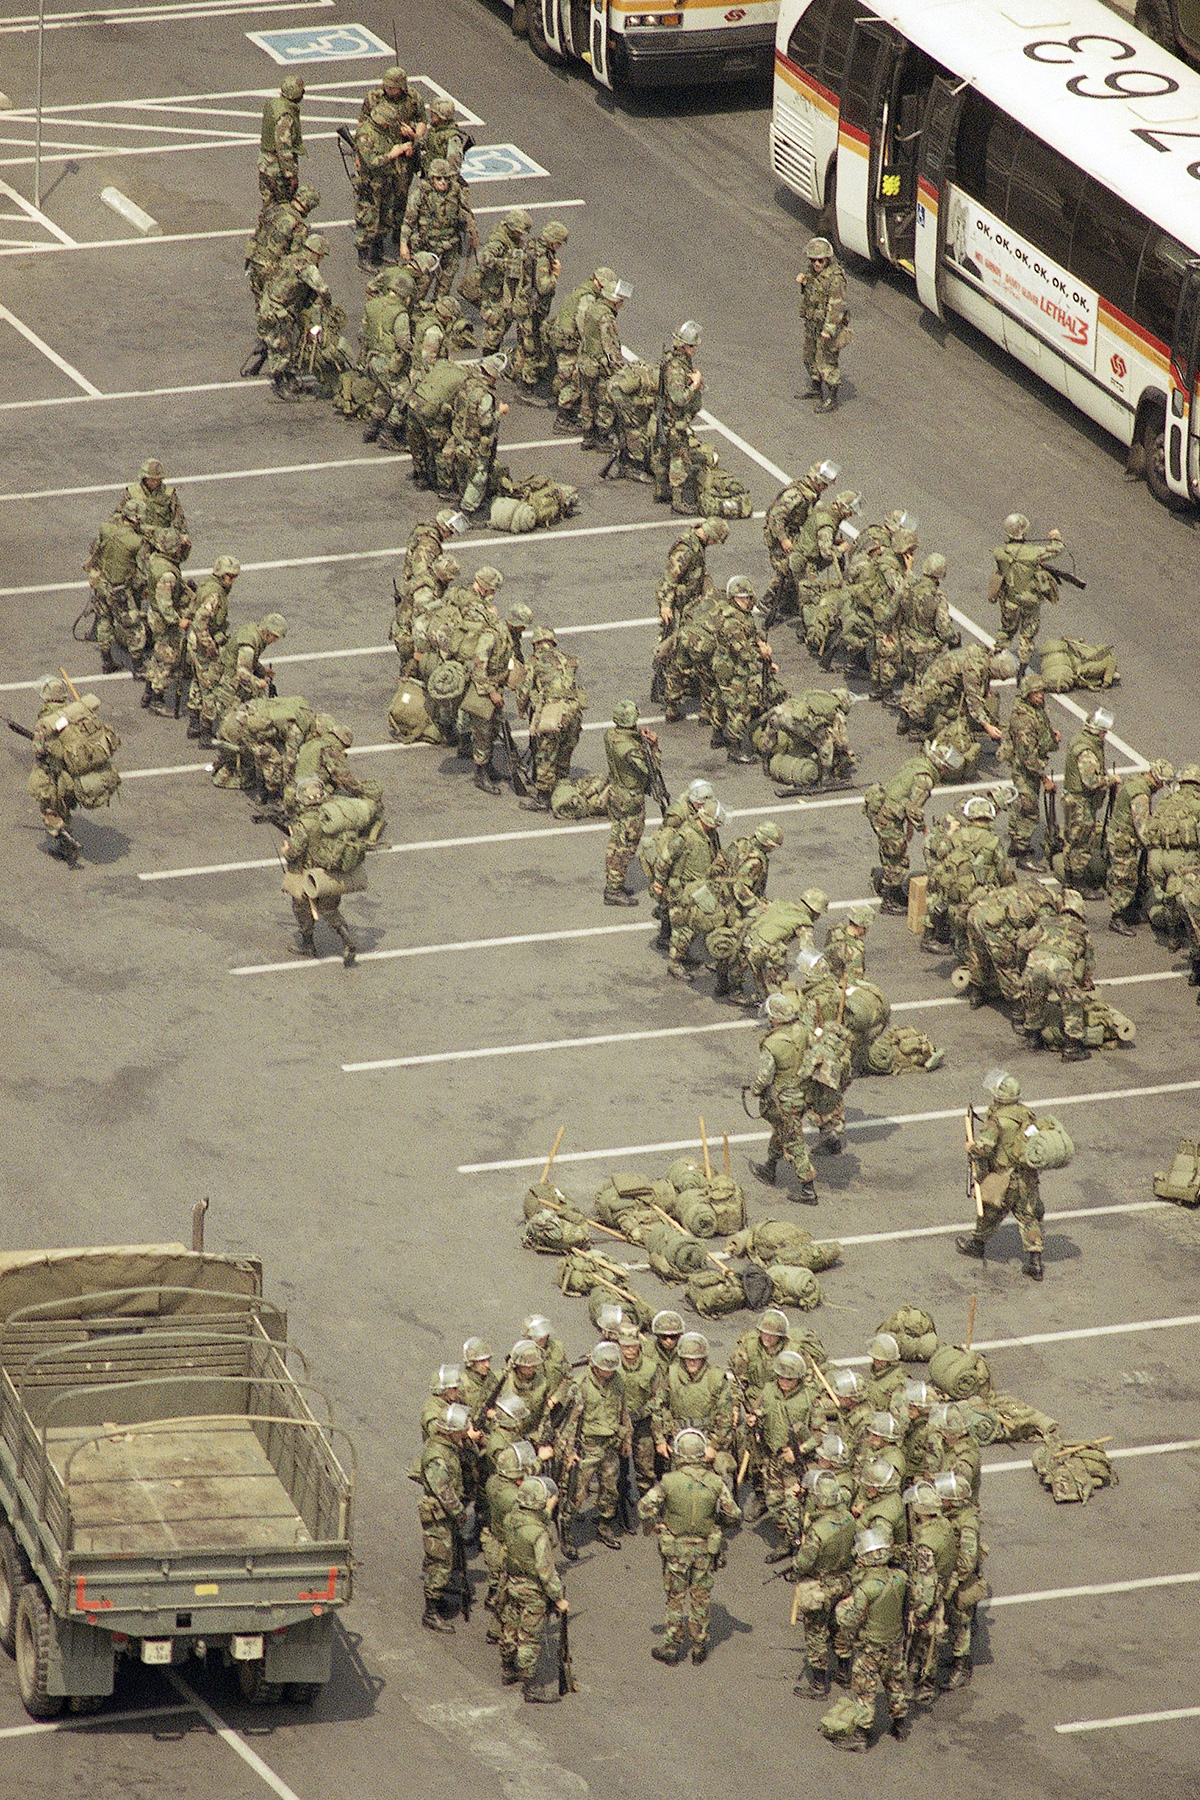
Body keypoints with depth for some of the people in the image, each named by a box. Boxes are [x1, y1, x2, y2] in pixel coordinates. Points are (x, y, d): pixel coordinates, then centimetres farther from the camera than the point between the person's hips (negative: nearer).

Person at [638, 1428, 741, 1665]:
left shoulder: (669, 1481, -16)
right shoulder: (715, 1483, -10)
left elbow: (645, 1506, -18)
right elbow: (733, 1514, -5)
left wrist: (658, 1526, -2)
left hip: (675, 1548, -2)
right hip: (705, 1548, 2)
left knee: (676, 1597, 12)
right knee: (701, 1597, 14)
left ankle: (672, 1646, 17)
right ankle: (699, 1647, 22)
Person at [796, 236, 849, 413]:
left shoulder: (835, 279, -26)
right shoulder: (812, 272, 1)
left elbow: (837, 306, -27)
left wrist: (828, 330, -30)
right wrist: (802, 281, -3)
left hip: (828, 325, -9)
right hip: (812, 324, 9)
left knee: (827, 362, -1)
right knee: (810, 357, 23)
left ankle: (830, 398, 11)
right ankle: (815, 388, 43)